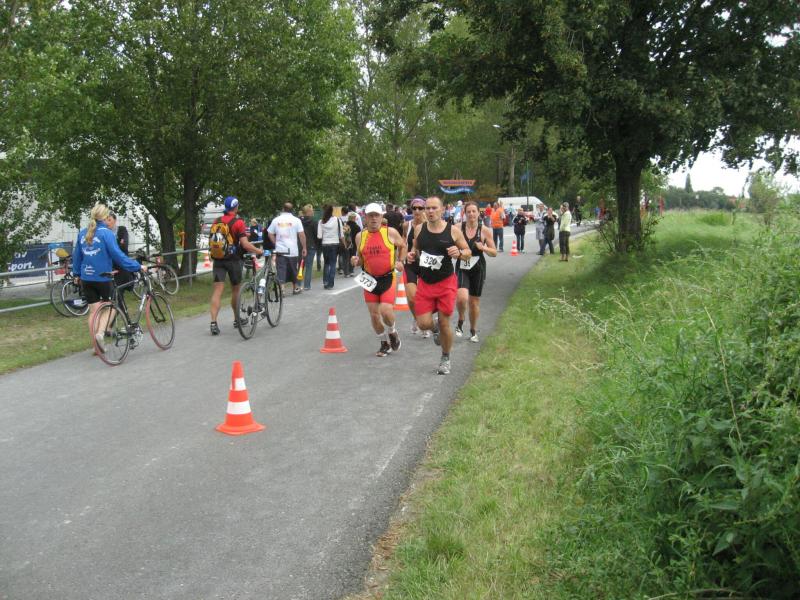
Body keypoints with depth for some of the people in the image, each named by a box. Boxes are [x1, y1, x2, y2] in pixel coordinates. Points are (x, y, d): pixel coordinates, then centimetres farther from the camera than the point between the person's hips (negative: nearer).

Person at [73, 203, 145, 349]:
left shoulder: (82, 233, 7)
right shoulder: (106, 233, -12)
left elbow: (76, 255, 15)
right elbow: (118, 255, -16)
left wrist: (77, 274, 25)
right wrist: (137, 267, -14)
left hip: (86, 278, 6)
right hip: (103, 278, -5)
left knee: (93, 311, 11)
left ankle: (96, 346, 15)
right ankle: (100, 333, -8)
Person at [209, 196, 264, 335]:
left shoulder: (216, 221, 5)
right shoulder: (238, 223, -10)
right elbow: (245, 244, -17)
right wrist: (259, 251, -6)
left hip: (218, 259, 3)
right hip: (233, 259, -3)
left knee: (217, 291, -2)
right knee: (235, 289, 14)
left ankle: (213, 322, -12)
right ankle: (237, 319, 27)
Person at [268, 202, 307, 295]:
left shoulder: (276, 220, 3)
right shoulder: (296, 220, -3)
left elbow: (270, 234, 5)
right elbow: (301, 234, -6)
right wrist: (304, 248, 0)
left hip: (280, 250, 1)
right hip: (293, 250, 0)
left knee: (281, 271, 0)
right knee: (294, 270, 15)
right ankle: (296, 288, 28)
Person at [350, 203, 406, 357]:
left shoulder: (391, 232, -7)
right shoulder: (360, 236, 2)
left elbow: (402, 246, 10)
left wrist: (400, 261, -5)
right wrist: (356, 261, -9)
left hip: (388, 278, -3)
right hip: (370, 280, 3)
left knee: (386, 311, -16)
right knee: (374, 315, 7)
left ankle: (392, 333, 17)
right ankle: (385, 343, 28)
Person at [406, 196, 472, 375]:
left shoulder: (453, 230, -7)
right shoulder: (419, 229, 0)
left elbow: (468, 252, 1)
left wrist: (459, 253, -21)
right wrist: (412, 254, -6)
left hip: (446, 283, -2)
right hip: (424, 283, 2)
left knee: (444, 323, 2)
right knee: (423, 323, -5)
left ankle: (445, 359, 25)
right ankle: (435, 329, 34)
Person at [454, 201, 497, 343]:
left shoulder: (485, 230, -3)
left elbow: (494, 252, 3)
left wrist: (483, 248, -16)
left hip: (478, 269, 1)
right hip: (462, 268, -1)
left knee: (474, 302, 10)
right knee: (462, 297, -23)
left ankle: (473, 331, 32)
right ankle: (460, 322, 7)